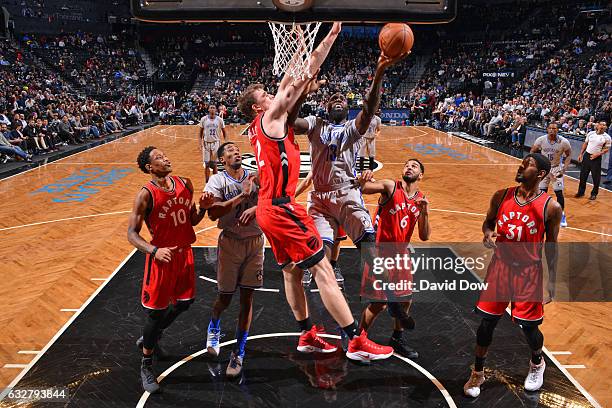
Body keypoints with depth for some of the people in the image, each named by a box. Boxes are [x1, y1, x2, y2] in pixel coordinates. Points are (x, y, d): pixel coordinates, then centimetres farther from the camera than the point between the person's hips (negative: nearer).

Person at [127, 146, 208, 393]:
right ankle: (146, 366, 24)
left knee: (183, 303, 18)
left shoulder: (185, 184, 1)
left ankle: (149, 338, 44)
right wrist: (153, 250, -30)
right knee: (156, 311, 2)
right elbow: (132, 233, -14)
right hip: (162, 258, -6)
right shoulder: (146, 194, -16)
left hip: (184, 253, 6)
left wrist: (203, 208, -9)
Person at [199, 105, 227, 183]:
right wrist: (200, 143, -6)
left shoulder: (219, 120, -2)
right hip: (206, 143, 0)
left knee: (214, 164, 3)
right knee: (206, 164, 2)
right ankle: (207, 182, 11)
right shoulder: (203, 119, -2)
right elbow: (201, 133, 4)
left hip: (215, 142, 0)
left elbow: (224, 132, 5)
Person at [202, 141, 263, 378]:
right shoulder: (217, 181, -6)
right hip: (230, 242, -2)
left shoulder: (256, 177, 3)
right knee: (225, 297, 6)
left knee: (247, 298, 5)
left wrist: (255, 209, -22)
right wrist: (242, 195, -25)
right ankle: (214, 327, 42)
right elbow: (213, 213, -20)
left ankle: (239, 353, 19)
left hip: (255, 241, 2)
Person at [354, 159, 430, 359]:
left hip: (400, 253, 6)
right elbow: (364, 188, -28)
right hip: (381, 251, -6)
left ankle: (397, 338, 37)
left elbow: (424, 237, 3)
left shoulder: (421, 199, 5)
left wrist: (425, 213, -13)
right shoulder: (390, 187, -10)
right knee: (379, 303, -7)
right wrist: (363, 181, -51)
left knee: (406, 299, 14)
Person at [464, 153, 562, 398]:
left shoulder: (550, 207, -10)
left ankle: (537, 364, 42)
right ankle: (478, 373, 24)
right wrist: (488, 233, -12)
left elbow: (551, 246, 0)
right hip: (500, 267, 2)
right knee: (487, 322, 5)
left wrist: (552, 280, 1)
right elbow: (488, 222, 12)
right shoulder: (501, 196, -3)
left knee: (529, 326, 7)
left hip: (529, 273, -2)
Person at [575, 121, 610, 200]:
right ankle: (581, 192, 22)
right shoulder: (591, 133, 2)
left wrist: (598, 154, -15)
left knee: (596, 177, 2)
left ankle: (594, 193, 17)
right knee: (583, 175, 9)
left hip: (596, 158, -3)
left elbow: (607, 149, -3)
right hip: (587, 155, 3)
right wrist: (581, 154, 8)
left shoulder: (607, 137, -7)